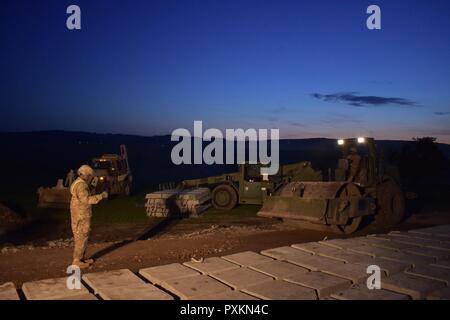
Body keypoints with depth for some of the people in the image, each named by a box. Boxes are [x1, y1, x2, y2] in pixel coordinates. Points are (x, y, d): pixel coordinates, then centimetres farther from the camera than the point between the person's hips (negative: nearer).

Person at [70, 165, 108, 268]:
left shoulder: (79, 183, 14)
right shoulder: (81, 185, -19)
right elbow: (86, 199, -31)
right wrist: (101, 196, -26)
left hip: (81, 216, 10)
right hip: (81, 217, -10)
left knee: (82, 238, 17)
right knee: (81, 239, -3)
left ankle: (81, 259, 25)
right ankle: (77, 261, 5)